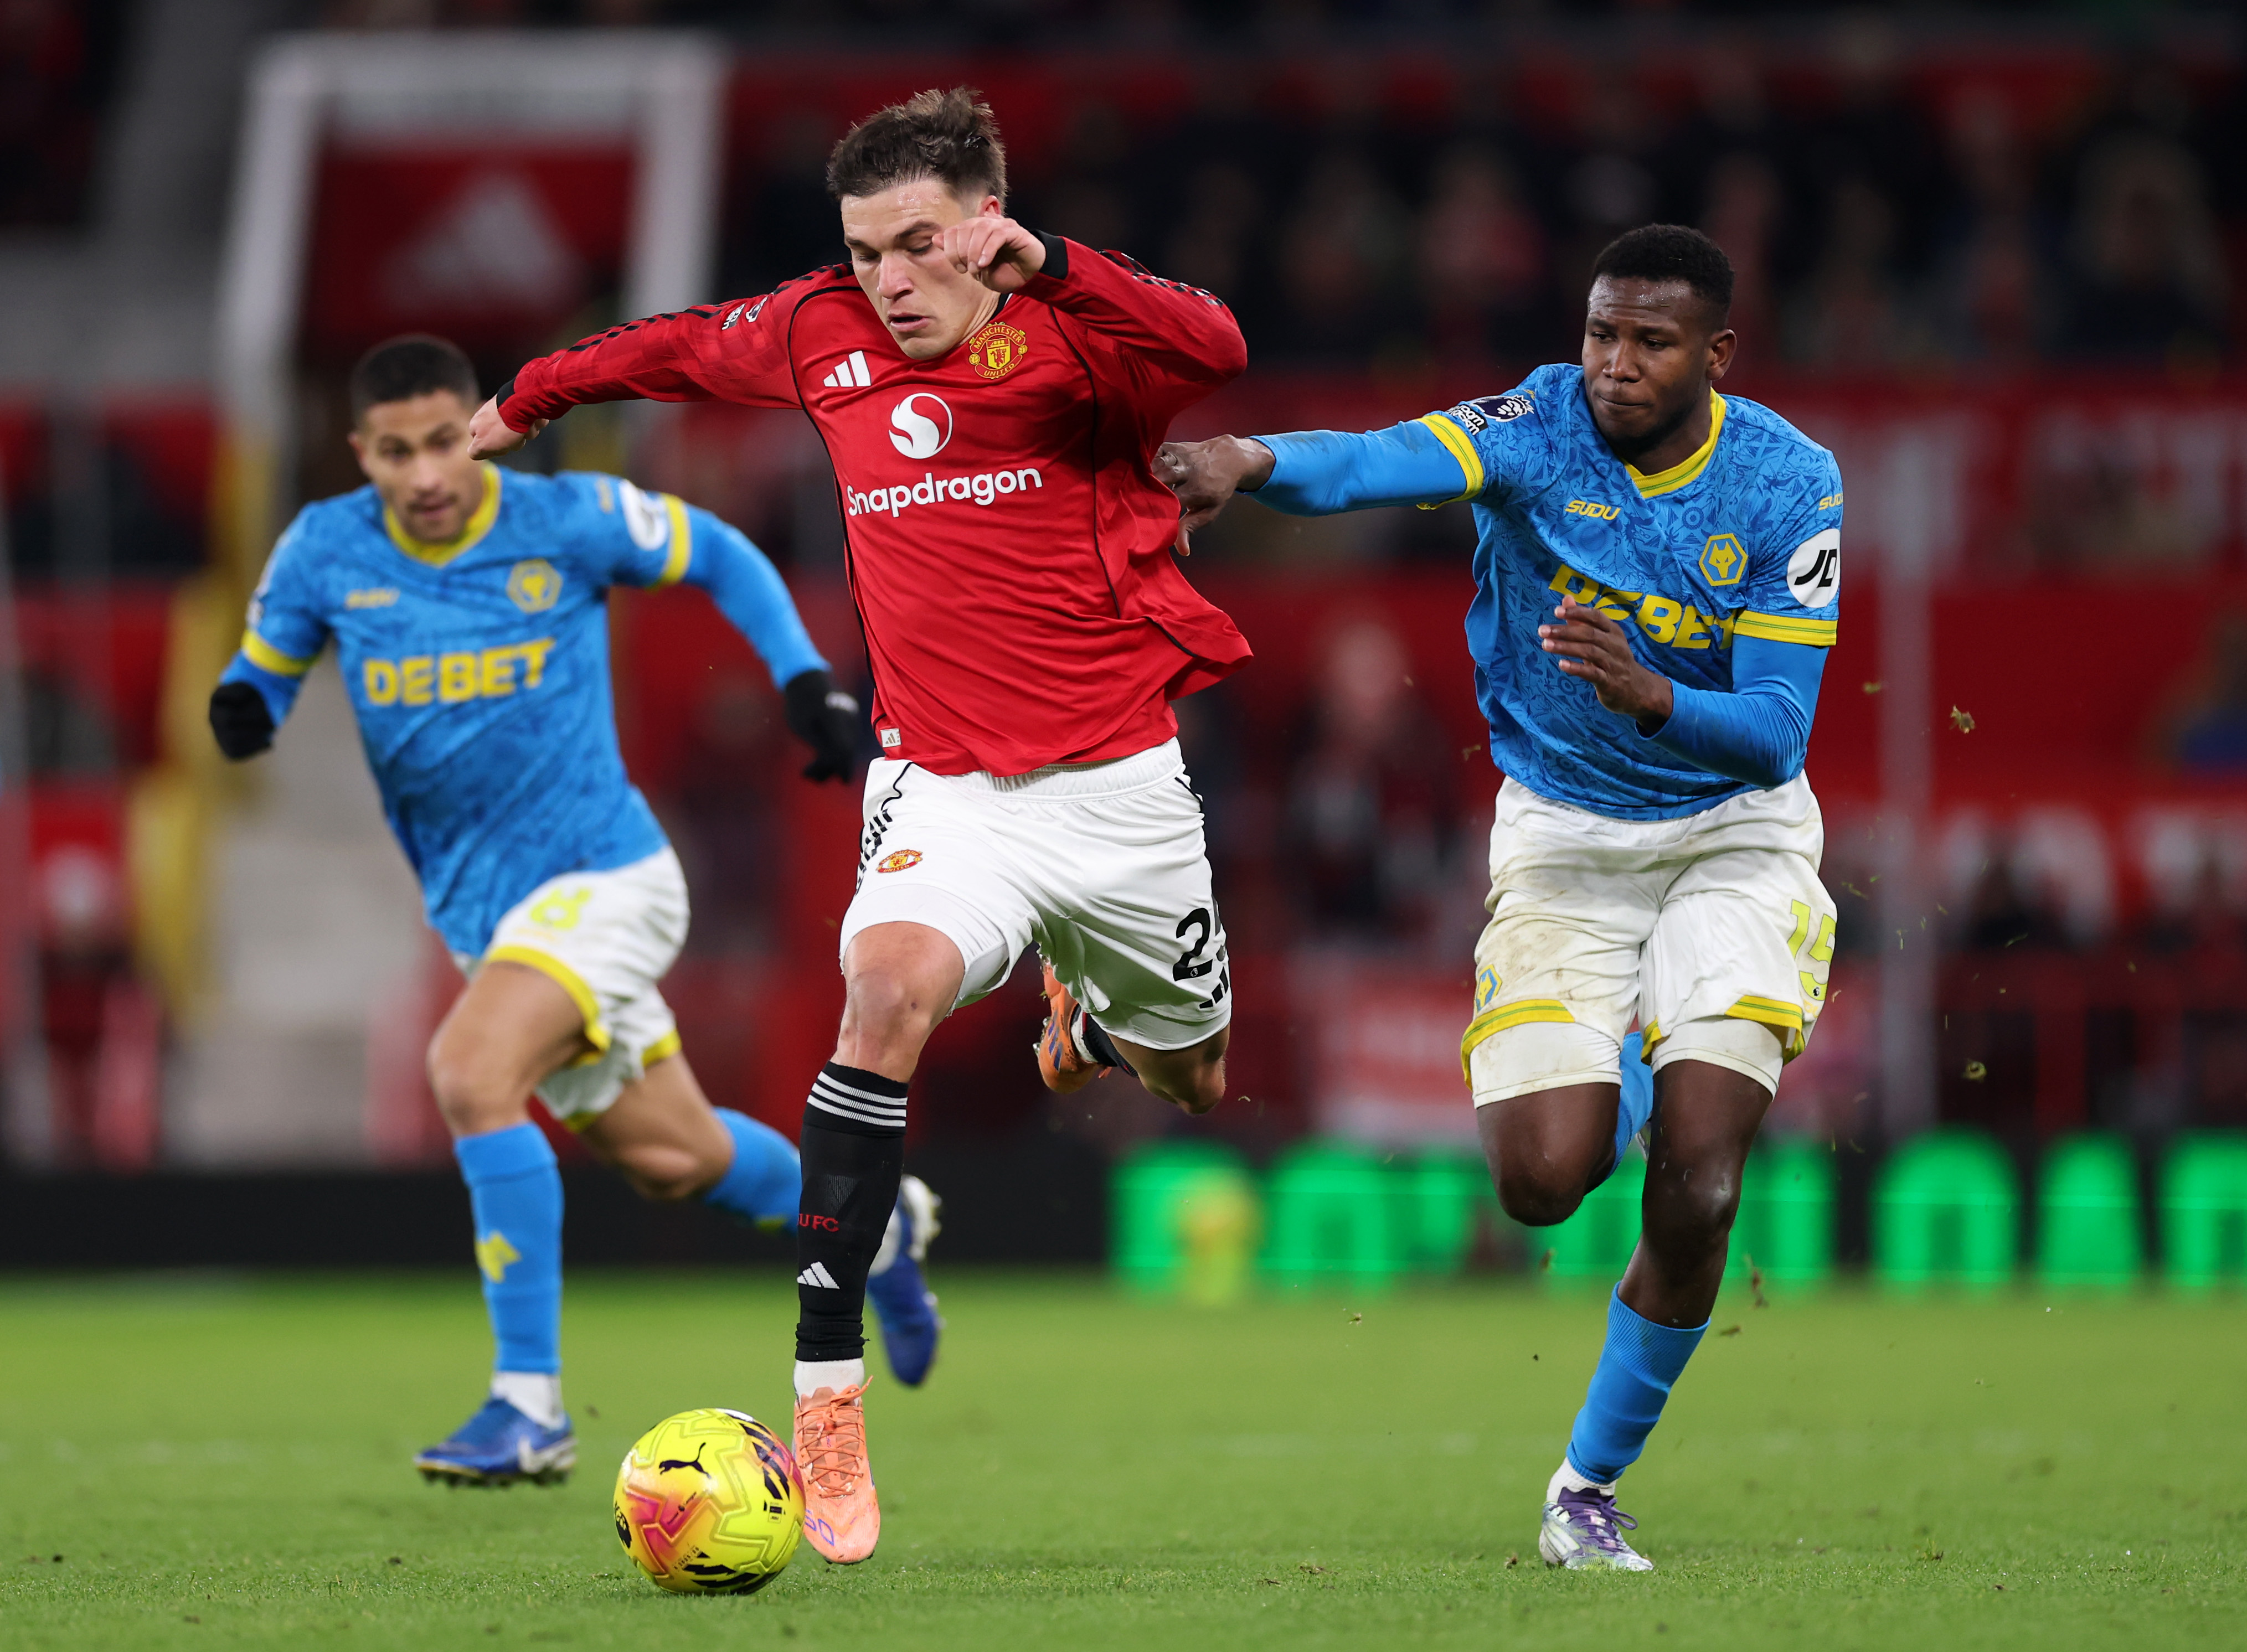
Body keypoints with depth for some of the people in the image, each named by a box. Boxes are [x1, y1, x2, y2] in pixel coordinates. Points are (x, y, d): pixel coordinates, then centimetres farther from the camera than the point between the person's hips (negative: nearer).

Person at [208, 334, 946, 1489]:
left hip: (600, 875, -5)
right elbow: (264, 670, 8)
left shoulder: (569, 522, -12)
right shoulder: (325, 552, -5)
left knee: (470, 1074, -29)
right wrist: (241, 711, -16)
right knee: (667, 1159, 14)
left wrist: (809, 683, -4)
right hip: (475, 910, 5)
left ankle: (530, 1406, -22)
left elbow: (720, 557, 5)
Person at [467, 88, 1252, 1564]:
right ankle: (824, 1400, -33)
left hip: (1120, 779, -1)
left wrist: (1045, 267, -45)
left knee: (1205, 1084, 18)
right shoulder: (823, 335, 1)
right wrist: (527, 401, 35)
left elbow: (1215, 352, -33)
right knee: (892, 984, -31)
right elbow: (682, 347, 22)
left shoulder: (1070, 340, -11)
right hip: (946, 789, 1)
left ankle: (1089, 1019, 60)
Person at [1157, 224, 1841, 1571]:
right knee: (1543, 1181, -14)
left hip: (1733, 830, 0)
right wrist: (1256, 462, -59)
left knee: (1697, 1193, -15)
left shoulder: (1788, 483, -12)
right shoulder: (1542, 427, -16)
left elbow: (1776, 734, -16)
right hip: (1564, 839, 0)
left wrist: (1652, 697, -37)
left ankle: (1592, 1487, 6)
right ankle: (1617, 1088, 26)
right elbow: (1392, 463, -37)